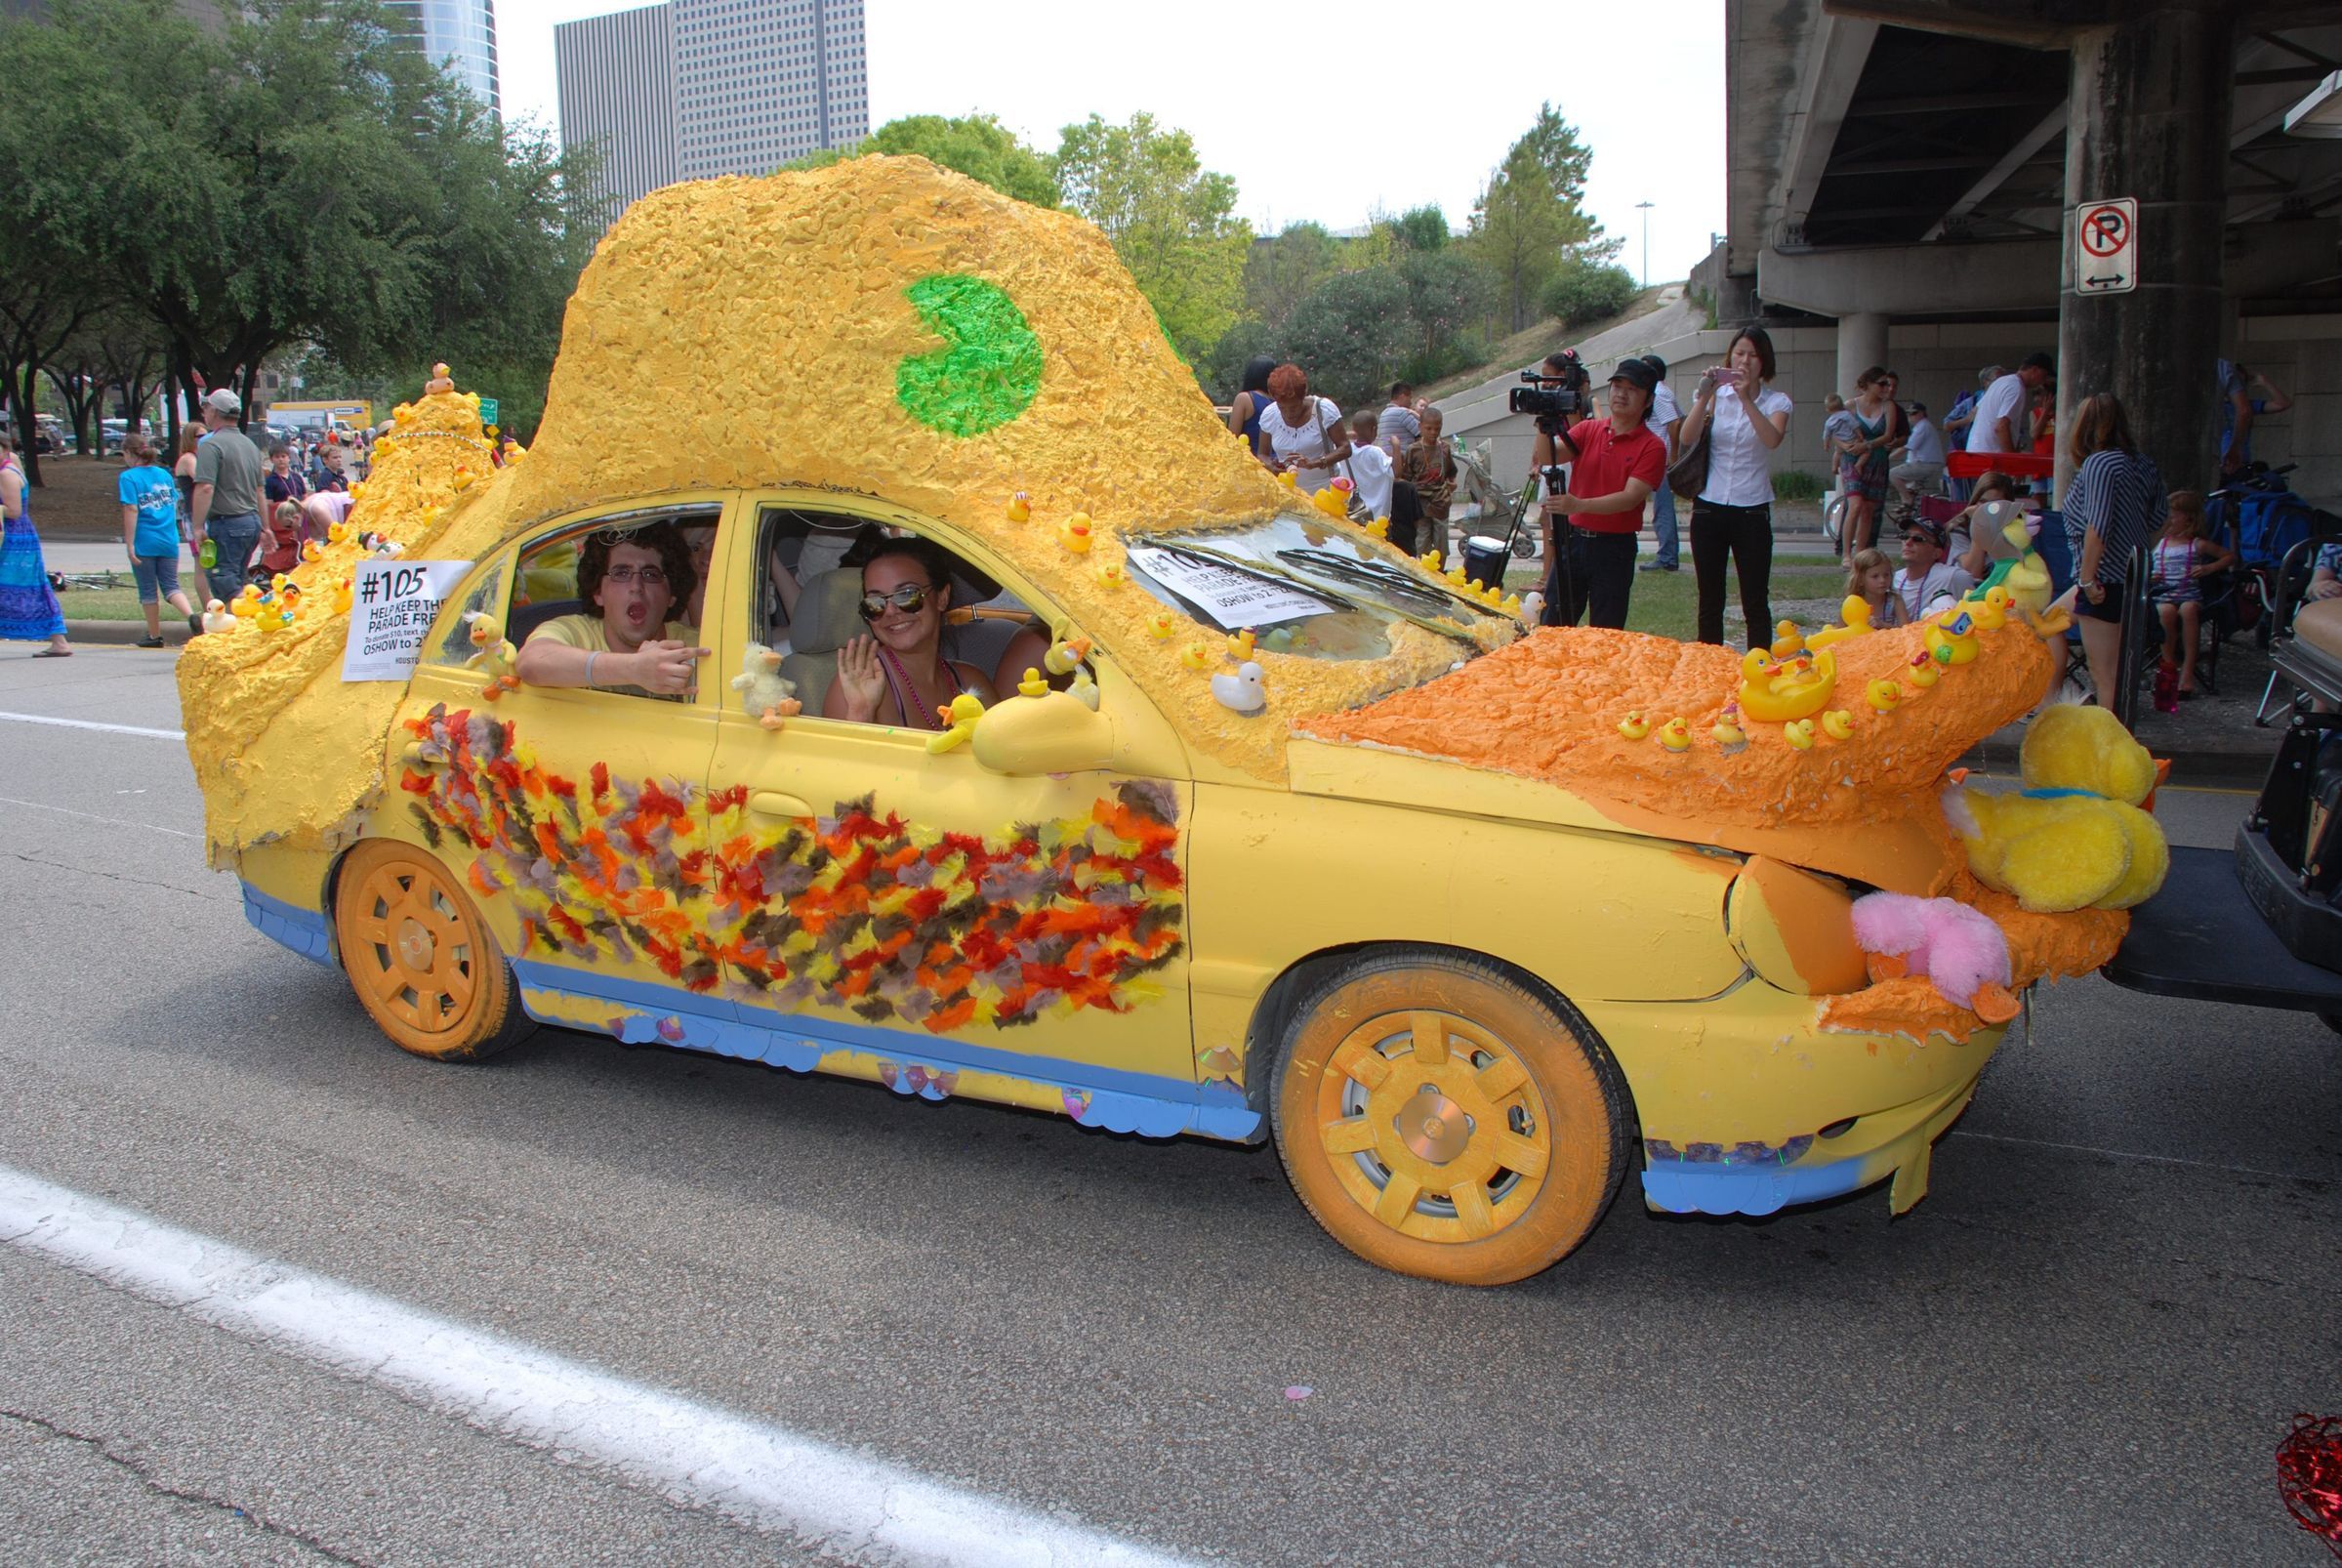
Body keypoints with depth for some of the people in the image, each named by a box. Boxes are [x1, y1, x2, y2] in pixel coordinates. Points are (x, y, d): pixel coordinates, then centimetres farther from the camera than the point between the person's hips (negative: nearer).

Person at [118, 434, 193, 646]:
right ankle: (192, 616, -21)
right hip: (169, 541, 4)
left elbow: (131, 511, -14)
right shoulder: (164, 474, 9)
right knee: (171, 585, 6)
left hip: (144, 542, -4)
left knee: (148, 591, 8)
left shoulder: (128, 477, -8)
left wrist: (129, 544, -14)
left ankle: (155, 636, 16)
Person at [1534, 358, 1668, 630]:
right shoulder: (1588, 429, 7)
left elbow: (1631, 497, -18)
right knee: (1552, 627, 6)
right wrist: (1544, 427, -27)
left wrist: (1580, 505, -32)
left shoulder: (1651, 447, -6)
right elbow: (1547, 458, -7)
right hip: (1572, 539, 3)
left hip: (1614, 548, -3)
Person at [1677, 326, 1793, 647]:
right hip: (1709, 508, 2)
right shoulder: (1716, 396, 5)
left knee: (1755, 601, -1)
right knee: (1710, 600, 7)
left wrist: (1747, 399, -27)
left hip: (1752, 510, -1)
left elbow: (1773, 439, -20)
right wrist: (1704, 396, -20)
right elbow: (1687, 438, -11)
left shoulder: (1776, 401, 2)